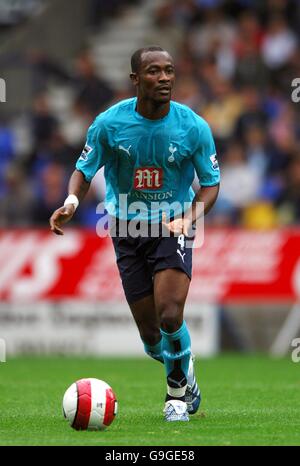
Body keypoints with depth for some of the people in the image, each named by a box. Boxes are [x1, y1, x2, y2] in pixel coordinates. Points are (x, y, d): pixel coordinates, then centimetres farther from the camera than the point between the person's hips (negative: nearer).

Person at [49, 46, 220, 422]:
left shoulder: (193, 126, -10)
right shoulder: (109, 123, -10)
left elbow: (210, 184, 0)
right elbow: (84, 170, 2)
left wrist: (188, 218, -18)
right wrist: (71, 201, -20)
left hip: (172, 227, -1)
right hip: (127, 231, 1)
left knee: (170, 318, -20)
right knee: (151, 337, 2)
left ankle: (178, 390, 7)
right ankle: (184, 379, 34)